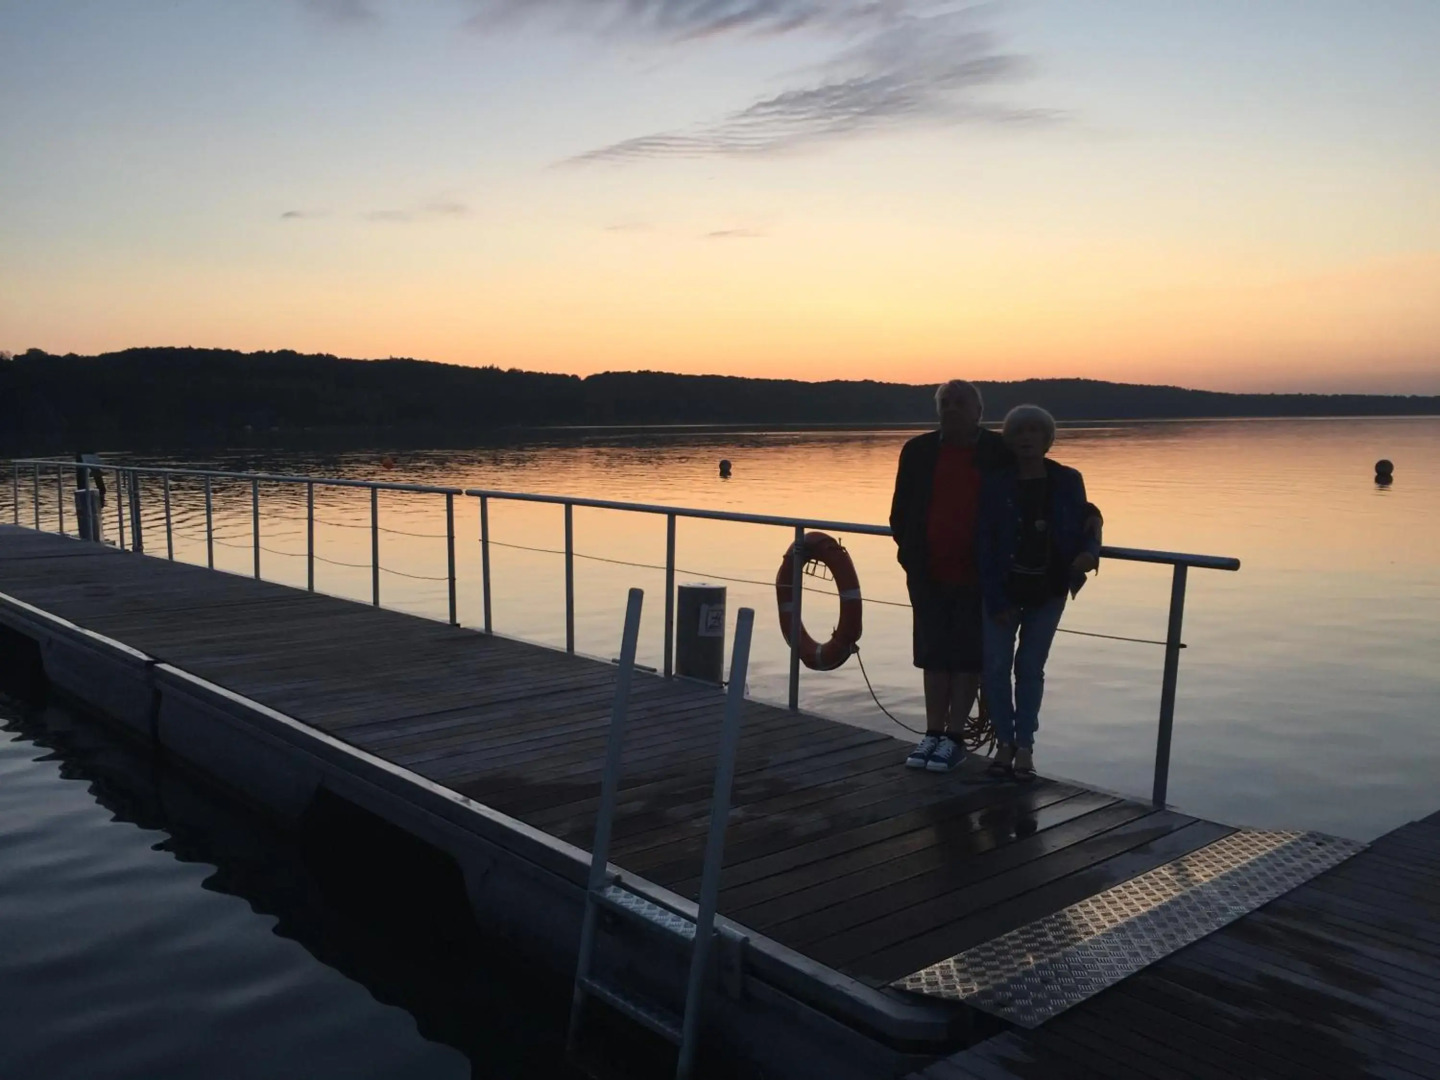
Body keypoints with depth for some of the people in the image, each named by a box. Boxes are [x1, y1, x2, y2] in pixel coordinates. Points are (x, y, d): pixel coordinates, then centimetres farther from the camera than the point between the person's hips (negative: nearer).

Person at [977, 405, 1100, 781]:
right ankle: (1004, 742, 14)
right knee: (996, 666, 1)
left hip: (1048, 591, 1)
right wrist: (996, 599, -15)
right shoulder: (994, 484, -7)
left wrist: (1089, 553, -18)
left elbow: (1086, 527, 6)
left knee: (1030, 668, 7)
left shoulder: (1068, 482, -2)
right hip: (1004, 590, -1)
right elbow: (983, 543, -9)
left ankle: (1025, 746, 14)